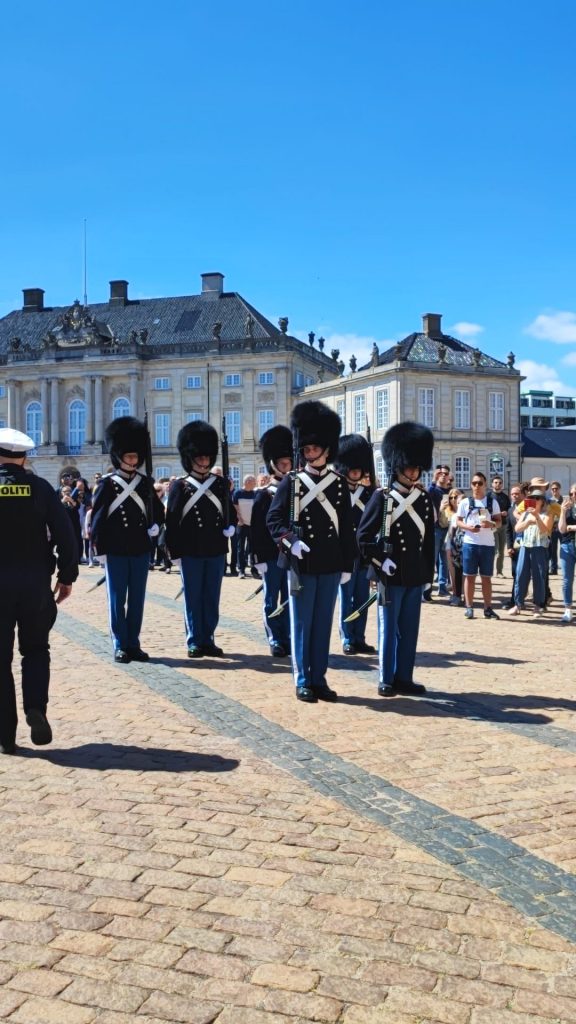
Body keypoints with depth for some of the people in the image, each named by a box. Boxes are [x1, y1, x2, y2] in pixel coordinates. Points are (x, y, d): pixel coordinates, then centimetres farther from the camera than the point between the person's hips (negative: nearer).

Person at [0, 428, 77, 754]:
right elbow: (65, 535, -5)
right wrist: (67, 577, 5)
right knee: (36, 649, 18)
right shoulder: (41, 488, -2)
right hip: (35, 583, 1)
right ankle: (36, 707, -5)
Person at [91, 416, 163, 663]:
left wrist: (155, 526, -1)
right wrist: (100, 549, -8)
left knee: (137, 599, 8)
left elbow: (157, 510, 19)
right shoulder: (107, 484, -4)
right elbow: (97, 518, -5)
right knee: (117, 599, 3)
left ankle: (134, 644, 17)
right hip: (116, 551, -4)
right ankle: (120, 646, 10)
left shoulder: (146, 482, 7)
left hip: (141, 550, 4)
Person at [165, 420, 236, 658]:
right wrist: (174, 552, -6)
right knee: (193, 597, 4)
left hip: (216, 551, 3)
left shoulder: (221, 484, 8)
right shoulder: (180, 486, -2)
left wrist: (230, 527, -4)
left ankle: (208, 640, 17)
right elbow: (172, 521, -2)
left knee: (212, 597, 8)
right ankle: (194, 642, 13)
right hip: (191, 552, -3)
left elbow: (230, 512, 17)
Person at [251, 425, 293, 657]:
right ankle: (275, 641, 11)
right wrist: (260, 558, -11)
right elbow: (256, 529, -6)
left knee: (290, 599, 9)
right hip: (272, 555, -3)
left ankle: (287, 639, 17)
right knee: (272, 600, 4)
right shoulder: (263, 494, -3)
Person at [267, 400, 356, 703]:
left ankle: (319, 679, 18)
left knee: (323, 623, 9)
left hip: (331, 565, 2)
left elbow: (347, 529, 7)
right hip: (301, 564, -2)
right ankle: (303, 681, 12)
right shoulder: (291, 482, 0)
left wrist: (347, 565, 5)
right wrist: (290, 541, -19)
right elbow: (273, 519, -2)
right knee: (301, 624, 4)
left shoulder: (339, 485, 6)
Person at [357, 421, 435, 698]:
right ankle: (386, 680, 12)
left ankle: (404, 677, 20)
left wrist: (428, 572, 10)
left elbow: (429, 539, 12)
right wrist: (379, 561, -14)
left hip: (416, 575, 5)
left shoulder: (425, 498, 8)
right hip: (391, 575, -5)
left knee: (409, 628, 11)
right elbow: (363, 535, -6)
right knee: (389, 628, 4)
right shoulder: (382, 497, -7)